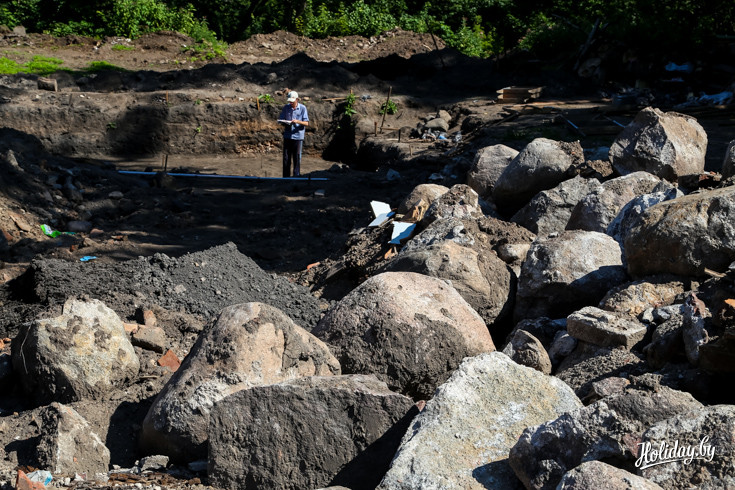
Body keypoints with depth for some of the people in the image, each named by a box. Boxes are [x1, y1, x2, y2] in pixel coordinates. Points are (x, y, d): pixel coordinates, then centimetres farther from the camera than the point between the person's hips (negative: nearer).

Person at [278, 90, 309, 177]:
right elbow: (280, 120, 10)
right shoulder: (286, 107, 6)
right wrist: (285, 124, -12)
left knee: (297, 158, 0)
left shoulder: (302, 108, -2)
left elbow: (306, 123, -5)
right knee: (286, 158, 4)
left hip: (298, 136, -3)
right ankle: (286, 177, 12)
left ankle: (296, 176, 8)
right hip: (287, 136, 3)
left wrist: (297, 121, -23)